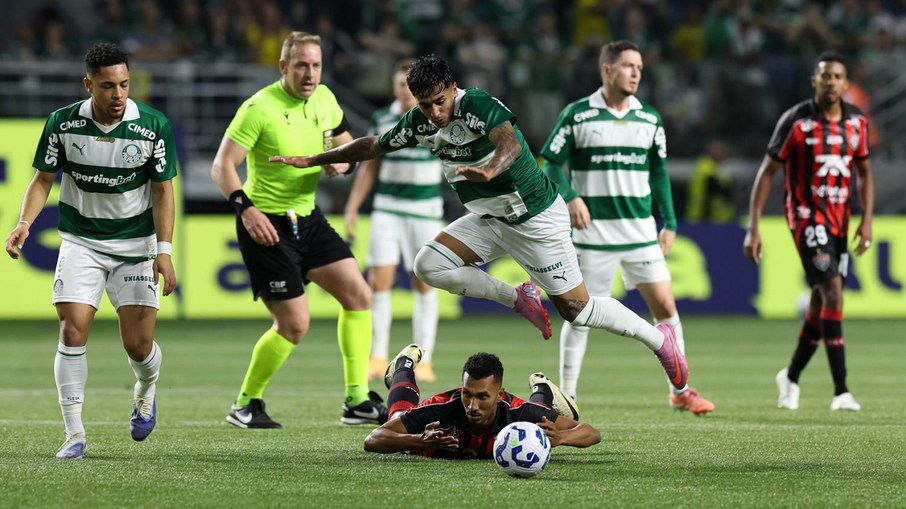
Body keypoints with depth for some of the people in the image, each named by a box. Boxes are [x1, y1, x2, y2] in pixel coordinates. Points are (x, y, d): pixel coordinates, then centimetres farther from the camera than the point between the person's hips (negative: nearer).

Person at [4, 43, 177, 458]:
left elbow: (162, 190, -5)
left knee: (138, 345, -3)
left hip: (136, 246, 0)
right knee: (72, 331, -14)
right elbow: (44, 178, 1)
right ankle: (74, 433, -6)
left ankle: (146, 390, 33)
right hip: (80, 243, 1)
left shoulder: (154, 126, -11)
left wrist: (164, 251, -13)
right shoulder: (62, 123, -9)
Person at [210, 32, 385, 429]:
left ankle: (357, 401, 6)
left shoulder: (324, 99, 3)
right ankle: (245, 406, 9)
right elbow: (222, 166, -19)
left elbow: (347, 143, 19)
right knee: (295, 324, -9)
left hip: (307, 219, 7)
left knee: (358, 295, -1)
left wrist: (342, 161, -5)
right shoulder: (260, 108, -17)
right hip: (265, 224, -7)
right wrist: (245, 208, -34)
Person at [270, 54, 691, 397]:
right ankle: (521, 299, 3)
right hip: (490, 219, 7)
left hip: (537, 217, -7)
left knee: (575, 309, -4)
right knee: (429, 264, -10)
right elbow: (372, 146, 13)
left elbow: (509, 141, -43)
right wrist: (312, 160, 16)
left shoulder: (479, 106, -24)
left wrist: (491, 168, -64)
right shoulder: (420, 123, -2)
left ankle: (658, 337, 19)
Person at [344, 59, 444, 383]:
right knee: (378, 282, -6)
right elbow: (369, 166, 13)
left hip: (426, 212, -2)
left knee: (424, 285, 1)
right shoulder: (383, 120, 5)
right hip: (387, 210, 2)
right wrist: (352, 208, 9)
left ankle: (423, 361, 6)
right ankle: (377, 359, 1)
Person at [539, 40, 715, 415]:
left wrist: (669, 223, 10)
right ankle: (566, 395, 9)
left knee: (665, 306, -1)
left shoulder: (650, 119, 8)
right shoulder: (577, 115, -3)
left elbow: (658, 173, 15)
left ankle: (680, 391, 10)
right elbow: (552, 164, -2)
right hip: (593, 232, -3)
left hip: (641, 231, 3)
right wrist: (570, 197, -19)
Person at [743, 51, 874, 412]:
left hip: (839, 218, 6)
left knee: (821, 302, 10)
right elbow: (767, 172, -7)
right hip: (806, 216, -6)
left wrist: (867, 220, 2)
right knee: (833, 292, -19)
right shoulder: (796, 121, -11)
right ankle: (841, 391, -21)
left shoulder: (857, 122, 4)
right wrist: (753, 228, -12)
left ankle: (791, 377, 32)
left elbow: (864, 174, 16)